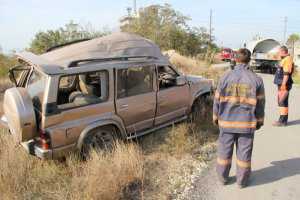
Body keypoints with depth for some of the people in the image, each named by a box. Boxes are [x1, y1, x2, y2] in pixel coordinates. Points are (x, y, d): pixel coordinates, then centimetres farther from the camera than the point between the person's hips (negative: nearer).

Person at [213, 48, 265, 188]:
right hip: (247, 124, 0)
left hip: (227, 122, 0)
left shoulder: (226, 77, -7)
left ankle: (223, 178, 28)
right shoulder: (256, 79, -5)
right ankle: (242, 181, 27)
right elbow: (260, 103, 1)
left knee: (224, 151, 14)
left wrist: (216, 117, 11)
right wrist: (259, 121, 14)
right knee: (244, 153, 13)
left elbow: (217, 100, -2)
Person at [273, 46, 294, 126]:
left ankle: (282, 121, -7)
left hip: (284, 84, -10)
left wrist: (283, 84, -25)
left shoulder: (287, 59, -13)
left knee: (283, 102, -10)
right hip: (281, 84, 10)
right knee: (281, 102, 12)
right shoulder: (284, 60, 19)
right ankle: (283, 119, 18)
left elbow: (286, 73, -22)